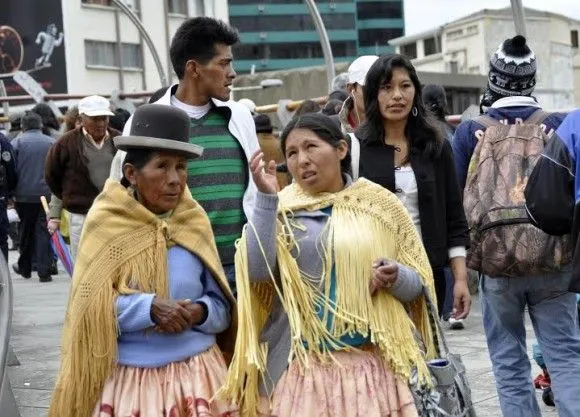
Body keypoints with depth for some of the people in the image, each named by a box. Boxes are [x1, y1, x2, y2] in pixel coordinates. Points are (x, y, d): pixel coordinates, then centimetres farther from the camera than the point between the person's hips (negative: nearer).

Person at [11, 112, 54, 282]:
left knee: (26, 231, 14)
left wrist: (11, 192, 4)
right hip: (47, 194, 0)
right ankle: (44, 271, -7)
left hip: (24, 195, 0)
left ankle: (24, 267, 27)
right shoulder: (51, 143, 2)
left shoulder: (17, 142, -1)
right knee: (44, 231, 0)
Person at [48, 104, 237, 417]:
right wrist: (149, 308, -20)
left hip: (196, 375, 2)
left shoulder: (195, 223, 3)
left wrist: (199, 312, -15)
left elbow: (222, 307, 6)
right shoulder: (106, 225, -4)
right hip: (127, 380, -2)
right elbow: (89, 307, -9)